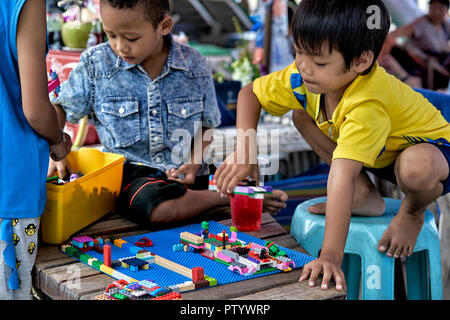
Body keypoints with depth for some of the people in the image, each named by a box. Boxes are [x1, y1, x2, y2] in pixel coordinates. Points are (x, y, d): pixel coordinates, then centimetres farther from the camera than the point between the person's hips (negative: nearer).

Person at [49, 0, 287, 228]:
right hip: (131, 170, -1)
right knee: (161, 208, -36)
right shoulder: (95, 64, -3)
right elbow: (61, 108, 8)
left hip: (185, 172, 2)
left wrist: (193, 162, -7)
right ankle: (229, 197, -13)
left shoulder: (194, 65, -1)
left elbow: (206, 125, 10)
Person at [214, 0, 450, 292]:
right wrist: (244, 151, -24)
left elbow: (342, 176, -49)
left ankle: (412, 211, -4)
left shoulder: (367, 107, -41)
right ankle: (366, 197, 2)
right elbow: (249, 94, -8)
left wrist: (331, 255, -52)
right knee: (302, 113, -6)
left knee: (416, 167, -43)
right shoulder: (306, 75, -21)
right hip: (378, 155, 7)